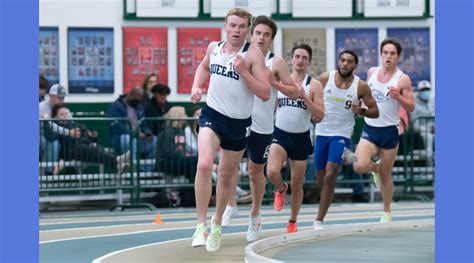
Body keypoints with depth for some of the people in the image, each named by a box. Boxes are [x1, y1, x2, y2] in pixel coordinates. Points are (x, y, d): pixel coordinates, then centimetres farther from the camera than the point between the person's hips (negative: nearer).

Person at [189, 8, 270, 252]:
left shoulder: (253, 54, -13)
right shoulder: (214, 47, 0)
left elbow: (265, 93, -17)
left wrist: (243, 71, -26)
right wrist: (196, 86, 6)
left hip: (239, 122, -1)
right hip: (212, 115, 1)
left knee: (226, 176, 15)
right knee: (204, 165, -24)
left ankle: (217, 224, 38)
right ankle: (201, 224, -17)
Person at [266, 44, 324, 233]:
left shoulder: (314, 85, -3)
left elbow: (319, 116, -9)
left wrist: (304, 97, -20)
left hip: (301, 138, -1)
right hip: (280, 134, 1)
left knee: (297, 184, 8)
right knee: (272, 172, -23)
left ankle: (293, 221, 28)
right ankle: (281, 189, 14)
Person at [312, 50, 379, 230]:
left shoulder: (361, 87, -6)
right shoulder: (325, 78, -3)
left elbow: (375, 112, 1)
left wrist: (361, 111, -18)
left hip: (342, 135, -3)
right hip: (322, 133, 3)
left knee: (330, 176, -18)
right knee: (321, 179, 10)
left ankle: (319, 221, -14)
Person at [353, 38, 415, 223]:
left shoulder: (403, 79, -9)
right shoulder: (372, 72, 4)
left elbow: (411, 108, -10)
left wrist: (398, 97, -27)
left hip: (389, 131, -3)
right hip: (369, 129, 3)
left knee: (385, 176, 6)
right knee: (360, 166, -19)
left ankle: (387, 212, 27)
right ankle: (376, 167, 17)